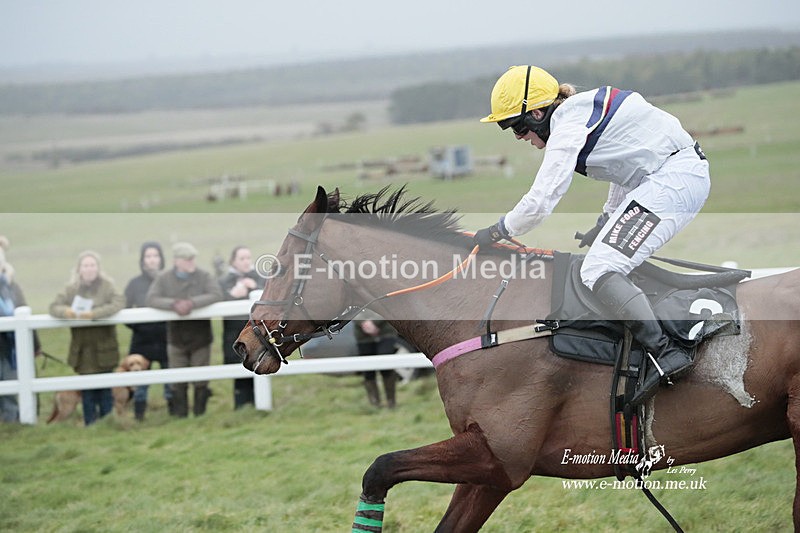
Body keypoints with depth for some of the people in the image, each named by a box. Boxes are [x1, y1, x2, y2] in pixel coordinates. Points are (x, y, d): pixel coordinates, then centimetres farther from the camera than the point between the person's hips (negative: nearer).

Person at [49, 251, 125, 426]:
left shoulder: (107, 286, -2)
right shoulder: (71, 289, 5)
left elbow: (118, 303, -16)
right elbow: (54, 306, 1)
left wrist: (94, 314, -27)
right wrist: (65, 311, -23)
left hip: (104, 347, -2)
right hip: (82, 349, 2)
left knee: (105, 390, 3)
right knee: (87, 391, 4)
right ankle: (90, 424, 11)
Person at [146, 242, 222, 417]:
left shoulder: (204, 276, -4)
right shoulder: (163, 278, -1)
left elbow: (216, 295, -18)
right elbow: (151, 299, -12)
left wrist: (192, 303, -29)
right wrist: (174, 304, -28)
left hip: (201, 338, -1)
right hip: (176, 339, 1)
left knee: (201, 382, 5)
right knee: (178, 384, 5)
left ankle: (200, 415, 17)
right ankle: (181, 418, 13)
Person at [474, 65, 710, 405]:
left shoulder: (567, 127, -10)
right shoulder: (585, 112, 19)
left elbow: (540, 201, -14)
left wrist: (497, 232, 1)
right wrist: (605, 223, 34)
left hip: (671, 181, -11)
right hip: (690, 174, 11)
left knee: (598, 271, -16)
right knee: (618, 264, 19)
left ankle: (664, 354, -27)